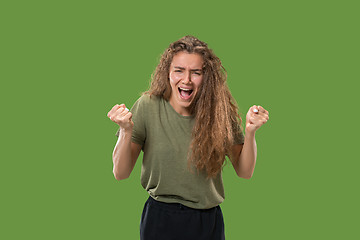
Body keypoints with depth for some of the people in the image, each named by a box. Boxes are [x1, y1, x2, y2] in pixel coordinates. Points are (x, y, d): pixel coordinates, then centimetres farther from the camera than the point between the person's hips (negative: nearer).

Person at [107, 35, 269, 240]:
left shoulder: (220, 111, -7)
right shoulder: (148, 106, -10)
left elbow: (245, 172, 0)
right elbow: (121, 173, -7)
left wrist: (250, 132, -16)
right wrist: (126, 131, -22)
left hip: (209, 222, 1)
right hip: (160, 219, -1)